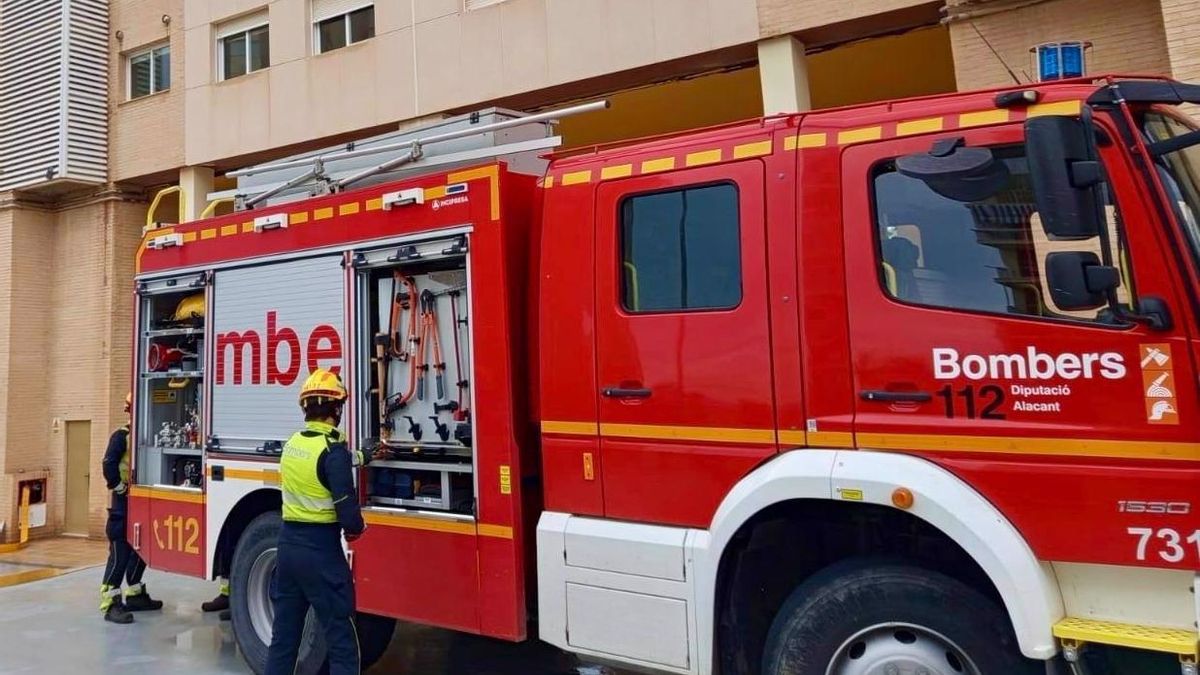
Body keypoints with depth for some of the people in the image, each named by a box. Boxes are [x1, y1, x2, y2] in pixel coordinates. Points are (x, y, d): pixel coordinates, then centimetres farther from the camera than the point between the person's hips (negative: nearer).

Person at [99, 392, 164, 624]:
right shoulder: (122, 435, -10)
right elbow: (109, 464, -18)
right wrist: (120, 488, -15)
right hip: (125, 503, -8)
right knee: (120, 552, -7)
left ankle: (134, 594, 24)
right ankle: (110, 603, -4)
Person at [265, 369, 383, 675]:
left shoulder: (293, 443, 6)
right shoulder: (332, 449, -17)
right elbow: (347, 509, -18)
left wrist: (362, 457, 28)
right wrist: (356, 529, 2)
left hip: (288, 544, 8)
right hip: (320, 549, -8)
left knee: (283, 634, 16)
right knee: (342, 640, 0)